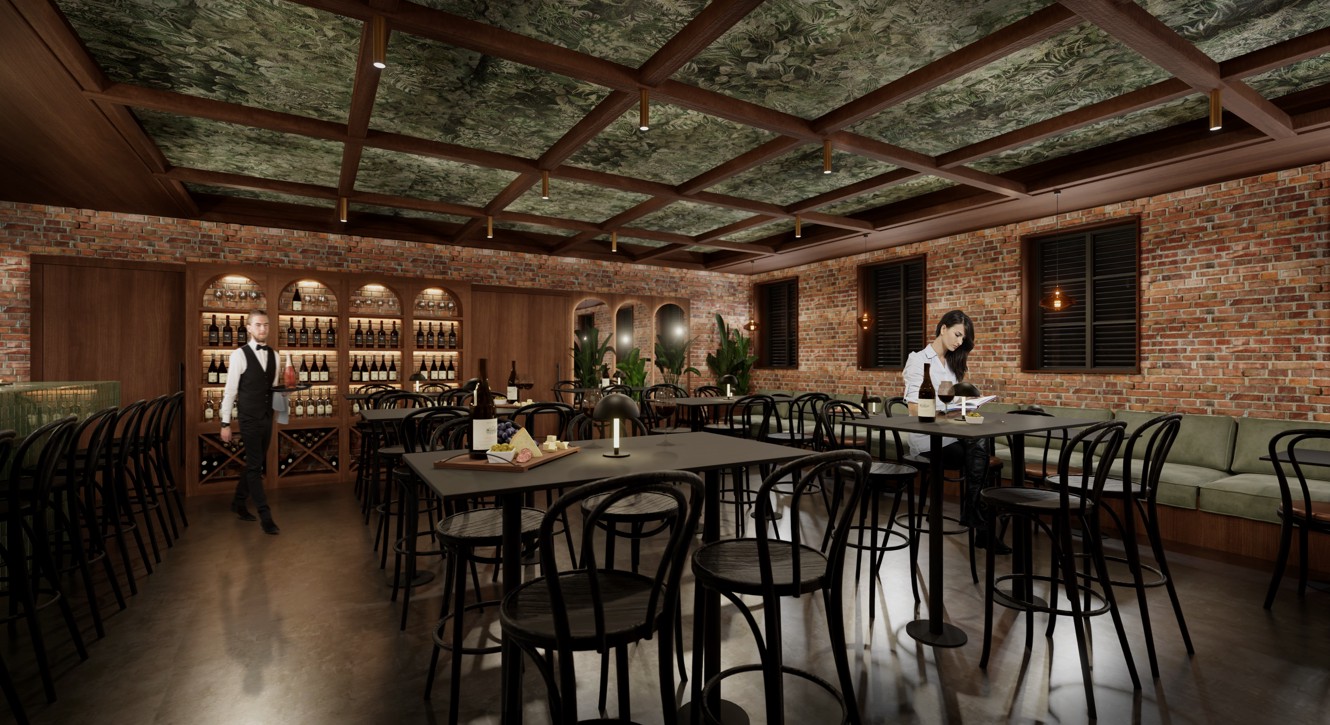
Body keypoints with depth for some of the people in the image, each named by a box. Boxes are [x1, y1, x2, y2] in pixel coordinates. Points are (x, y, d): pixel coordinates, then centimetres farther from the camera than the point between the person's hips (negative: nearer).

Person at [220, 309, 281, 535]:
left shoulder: (273, 355, 8)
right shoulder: (239, 354, -9)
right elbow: (230, 390, -8)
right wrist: (226, 423, -8)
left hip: (268, 418, 6)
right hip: (250, 418, -6)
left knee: (256, 463, 15)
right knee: (254, 465, -2)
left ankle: (238, 502, 34)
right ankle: (265, 515, 3)